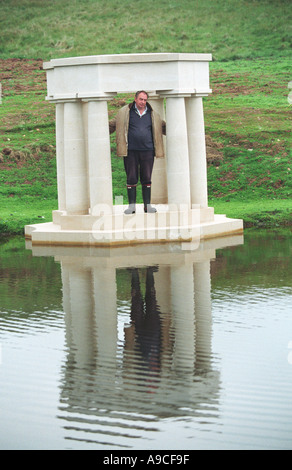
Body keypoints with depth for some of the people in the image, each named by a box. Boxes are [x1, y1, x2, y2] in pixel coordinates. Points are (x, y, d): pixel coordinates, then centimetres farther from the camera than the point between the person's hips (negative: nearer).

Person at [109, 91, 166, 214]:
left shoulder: (152, 114, 12)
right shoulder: (125, 112, 6)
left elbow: (163, 126, 25)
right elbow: (112, 125, 12)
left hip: (147, 151, 2)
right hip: (130, 151, -2)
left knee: (147, 179, 3)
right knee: (131, 179, -1)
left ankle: (147, 205, 9)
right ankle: (132, 206, 4)